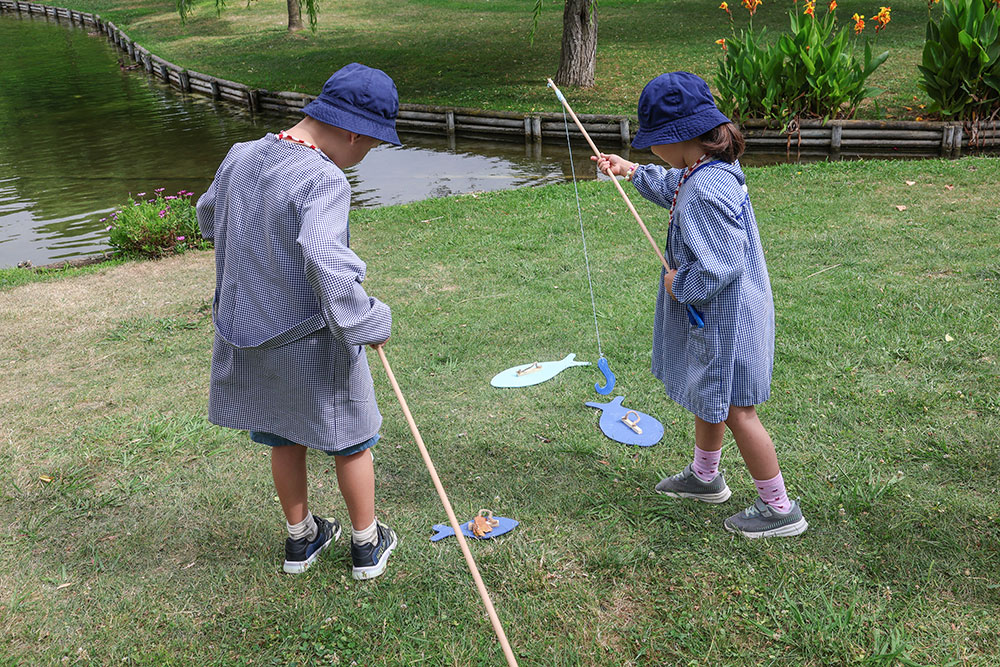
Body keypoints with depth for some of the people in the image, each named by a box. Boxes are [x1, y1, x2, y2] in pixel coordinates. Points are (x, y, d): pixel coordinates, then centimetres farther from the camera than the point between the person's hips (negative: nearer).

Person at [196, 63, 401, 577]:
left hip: (248, 333, 7)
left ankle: (300, 539, 41)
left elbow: (209, 215, 18)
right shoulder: (323, 179, -25)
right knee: (351, 441, 15)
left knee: (284, 440, 23)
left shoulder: (240, 157, 0)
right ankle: (368, 545, 32)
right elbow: (327, 261, -38)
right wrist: (370, 322, -26)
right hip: (312, 342, -6)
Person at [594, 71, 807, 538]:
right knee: (708, 396, 26)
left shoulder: (706, 192, -31)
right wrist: (634, 172, 27)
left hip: (725, 319, -10)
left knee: (734, 409, 3)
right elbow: (674, 190, 25)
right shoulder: (713, 168, 1)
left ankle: (779, 508, 18)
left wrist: (679, 284, -16)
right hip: (712, 313, 10)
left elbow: (719, 269, -33)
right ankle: (704, 476, 47)